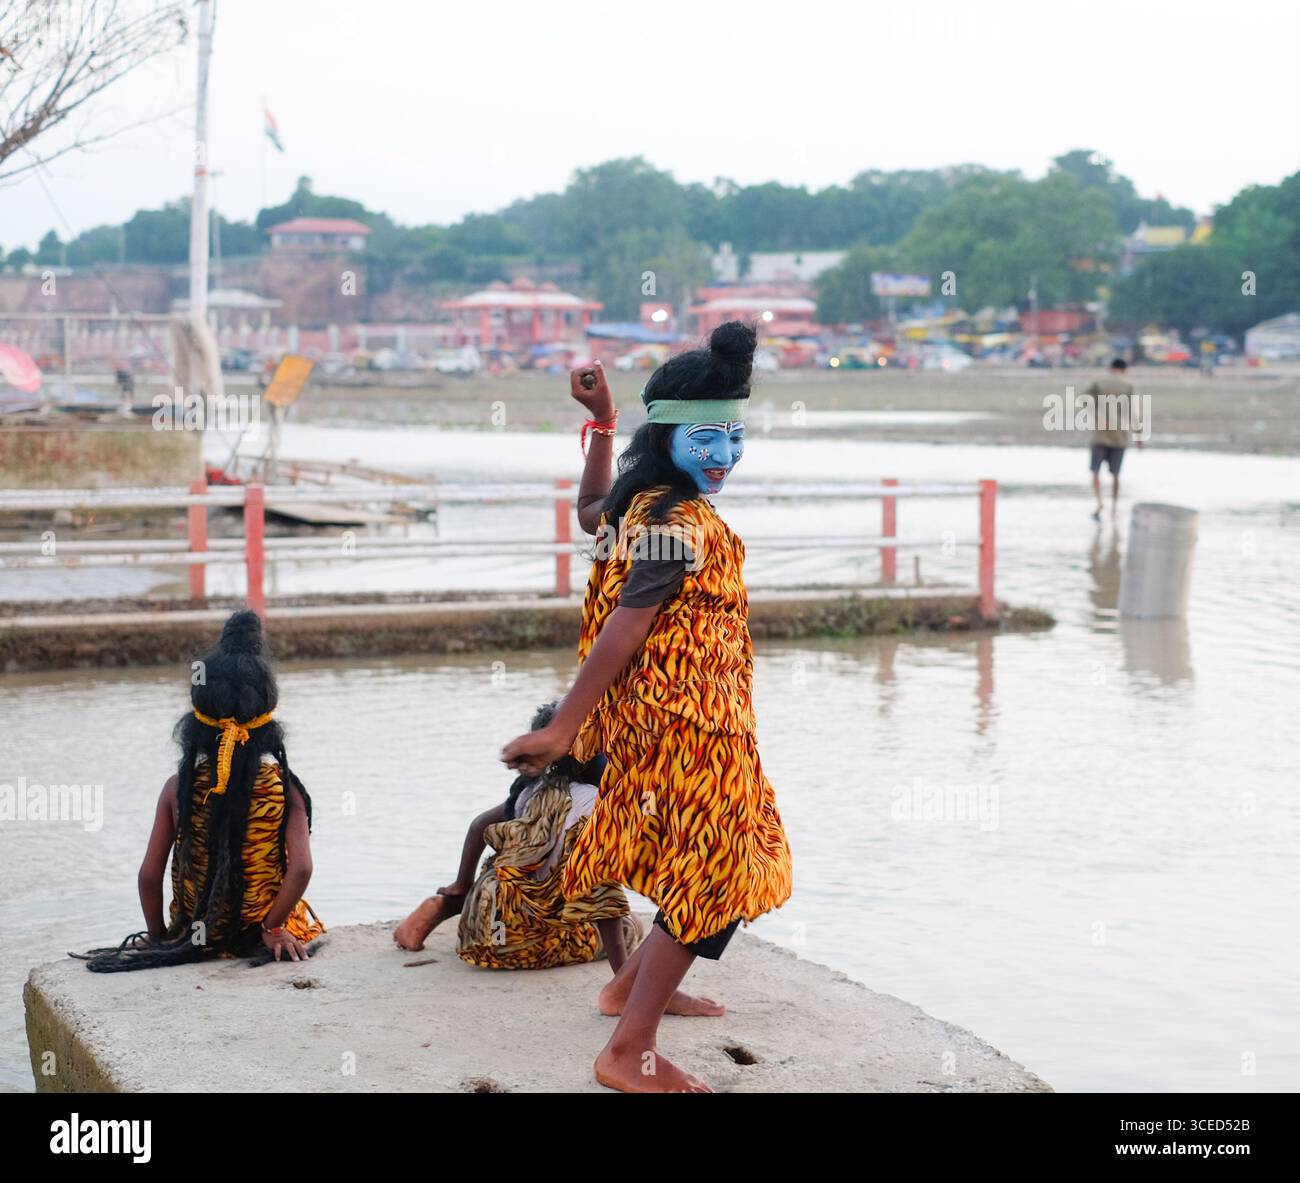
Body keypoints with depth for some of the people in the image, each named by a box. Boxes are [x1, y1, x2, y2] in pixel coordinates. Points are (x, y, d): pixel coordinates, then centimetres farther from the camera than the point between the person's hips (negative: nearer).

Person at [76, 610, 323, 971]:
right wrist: (271, 929, -10)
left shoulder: (178, 788, -7)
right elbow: (301, 868, -21)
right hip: (269, 935, -2)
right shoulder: (283, 786, -10)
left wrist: (157, 938, 7)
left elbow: (149, 876, -6)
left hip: (196, 938, 2)